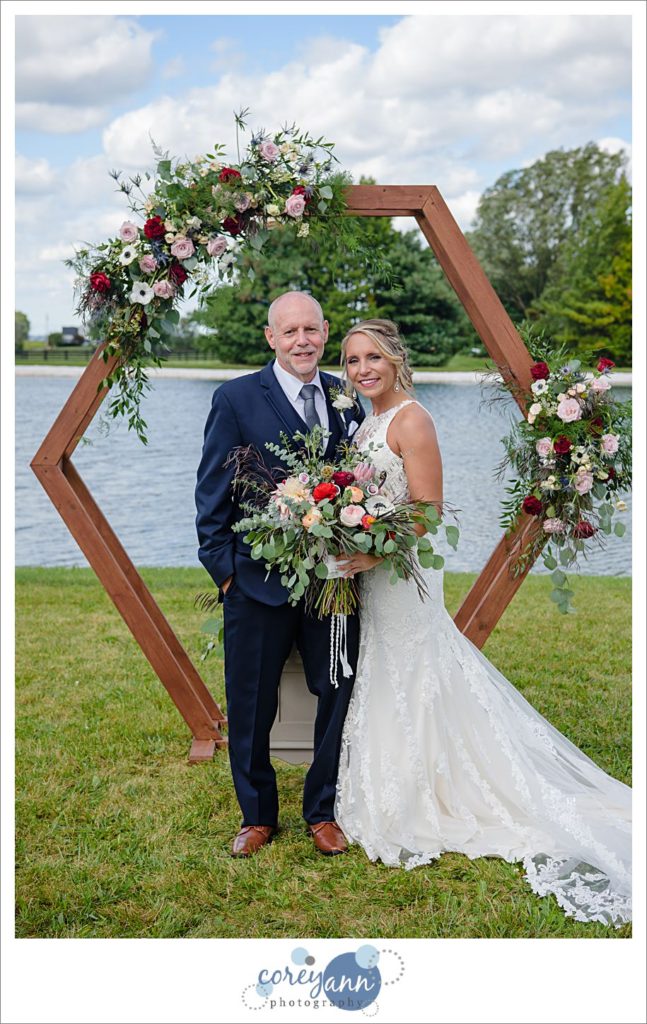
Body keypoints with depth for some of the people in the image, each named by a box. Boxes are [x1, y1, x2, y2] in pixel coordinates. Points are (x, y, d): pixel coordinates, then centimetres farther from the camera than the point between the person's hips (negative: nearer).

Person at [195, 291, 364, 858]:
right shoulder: (236, 398, -5)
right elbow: (212, 494, -4)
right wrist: (225, 570, -8)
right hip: (260, 581, -3)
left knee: (339, 697, 11)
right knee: (252, 707, 10)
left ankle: (324, 812, 31)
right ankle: (258, 816, 31)